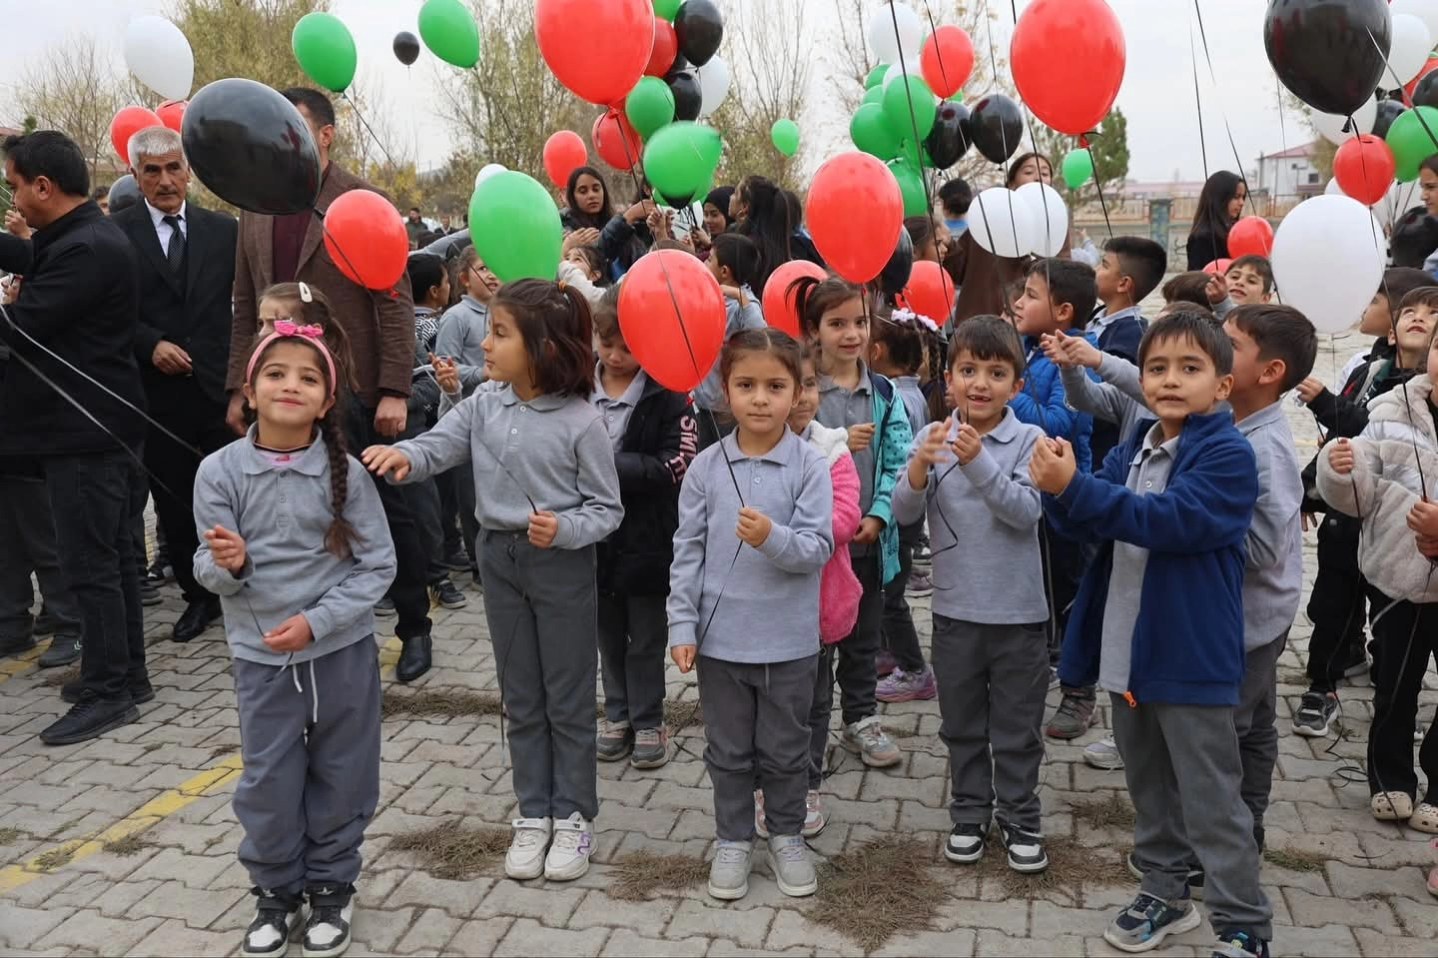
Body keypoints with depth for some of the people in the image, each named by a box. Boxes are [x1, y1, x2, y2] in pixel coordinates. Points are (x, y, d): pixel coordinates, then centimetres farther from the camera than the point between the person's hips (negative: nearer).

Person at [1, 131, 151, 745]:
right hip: (91, 424, 10)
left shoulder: (85, 249, -19)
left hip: (85, 430, -10)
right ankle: (128, 674, 24)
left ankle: (106, 692, 6)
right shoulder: (85, 238, 13)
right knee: (111, 556, 14)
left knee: (88, 564, -3)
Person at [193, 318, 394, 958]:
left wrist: (317, 620, -18)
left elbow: (377, 566, -8)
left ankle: (332, 887, 33)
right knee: (268, 781, 10)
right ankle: (275, 890, 33)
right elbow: (209, 573, -3)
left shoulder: (344, 471, -11)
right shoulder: (219, 471, -8)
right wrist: (227, 564, -26)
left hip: (342, 650, 0)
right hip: (261, 656, 1)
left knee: (340, 776, 12)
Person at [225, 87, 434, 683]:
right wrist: (239, 387, 9)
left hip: (353, 390, -5)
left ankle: (415, 628, 21)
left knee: (388, 507, 6)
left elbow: (395, 302, -9)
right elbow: (245, 305, 15)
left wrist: (395, 391, -14)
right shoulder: (257, 209, 12)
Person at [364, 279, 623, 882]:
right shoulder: (484, 404, -2)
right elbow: (438, 447, -8)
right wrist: (403, 456, -30)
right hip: (500, 558, 5)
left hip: (562, 565, -5)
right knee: (521, 698, 15)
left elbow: (607, 510, -12)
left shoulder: (581, 421, -17)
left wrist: (563, 529, -29)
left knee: (568, 697, 9)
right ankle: (534, 814, 28)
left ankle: (573, 816, 24)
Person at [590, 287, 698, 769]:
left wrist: (610, 465, -22)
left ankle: (648, 721, 26)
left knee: (646, 638, 11)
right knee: (607, 633, 18)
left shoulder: (668, 394, -11)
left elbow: (676, 465, -18)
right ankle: (618, 715, 34)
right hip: (595, 533, 4)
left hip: (647, 535, -3)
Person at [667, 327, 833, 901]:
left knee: (785, 750, 15)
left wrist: (773, 538, -32)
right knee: (728, 750, 16)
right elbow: (688, 551, -1)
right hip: (721, 635, 1)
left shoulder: (810, 466, -9)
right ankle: (733, 840, 33)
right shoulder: (705, 467, -4)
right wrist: (682, 625, -4)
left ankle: (787, 836, 35)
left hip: (789, 639, -1)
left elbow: (818, 549, -13)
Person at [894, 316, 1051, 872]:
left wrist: (980, 462, -31)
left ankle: (1021, 820, 28)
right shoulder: (932, 438, -3)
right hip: (954, 610, 2)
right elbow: (904, 512, -9)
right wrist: (920, 466, -28)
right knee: (961, 724, 16)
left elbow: (1027, 513, -19)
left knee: (1017, 727, 11)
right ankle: (970, 814, 33)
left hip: (1018, 611, -2)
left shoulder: (1028, 441, -8)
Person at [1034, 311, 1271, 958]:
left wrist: (1075, 487, -34)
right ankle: (1165, 894, 37)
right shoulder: (1132, 451, 7)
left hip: (1190, 656, -7)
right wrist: (1058, 489, -18)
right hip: (1127, 650, 7)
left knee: (1211, 802, 3)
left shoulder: (1229, 456, -14)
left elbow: (1168, 519, -28)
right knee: (1149, 788, 20)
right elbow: (1086, 525, 3)